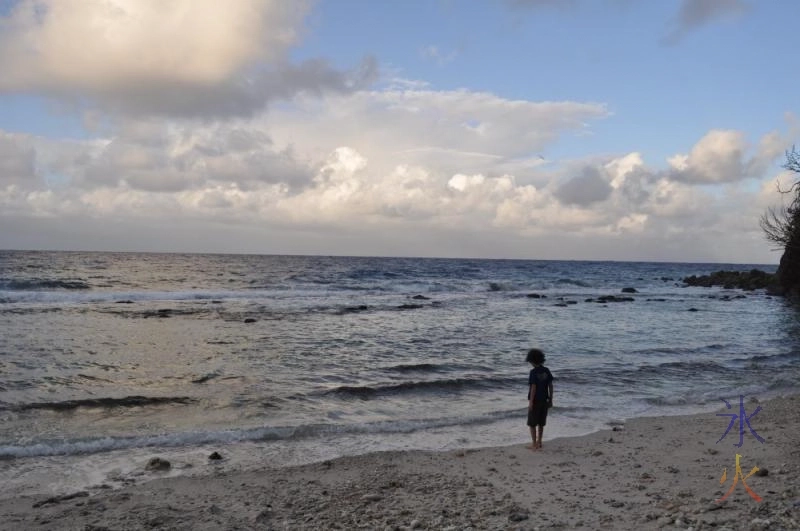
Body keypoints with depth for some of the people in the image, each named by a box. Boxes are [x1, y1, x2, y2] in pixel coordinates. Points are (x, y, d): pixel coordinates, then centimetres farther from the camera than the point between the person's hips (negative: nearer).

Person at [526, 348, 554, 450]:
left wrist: (530, 402, -15)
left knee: (532, 423, 6)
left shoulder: (533, 372, -17)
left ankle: (534, 444, 7)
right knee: (541, 423, 17)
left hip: (535, 401, -6)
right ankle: (539, 442, 24)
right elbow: (550, 386, 5)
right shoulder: (547, 371, 2)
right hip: (544, 400, 6)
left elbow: (533, 388, -19)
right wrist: (550, 399, 13)